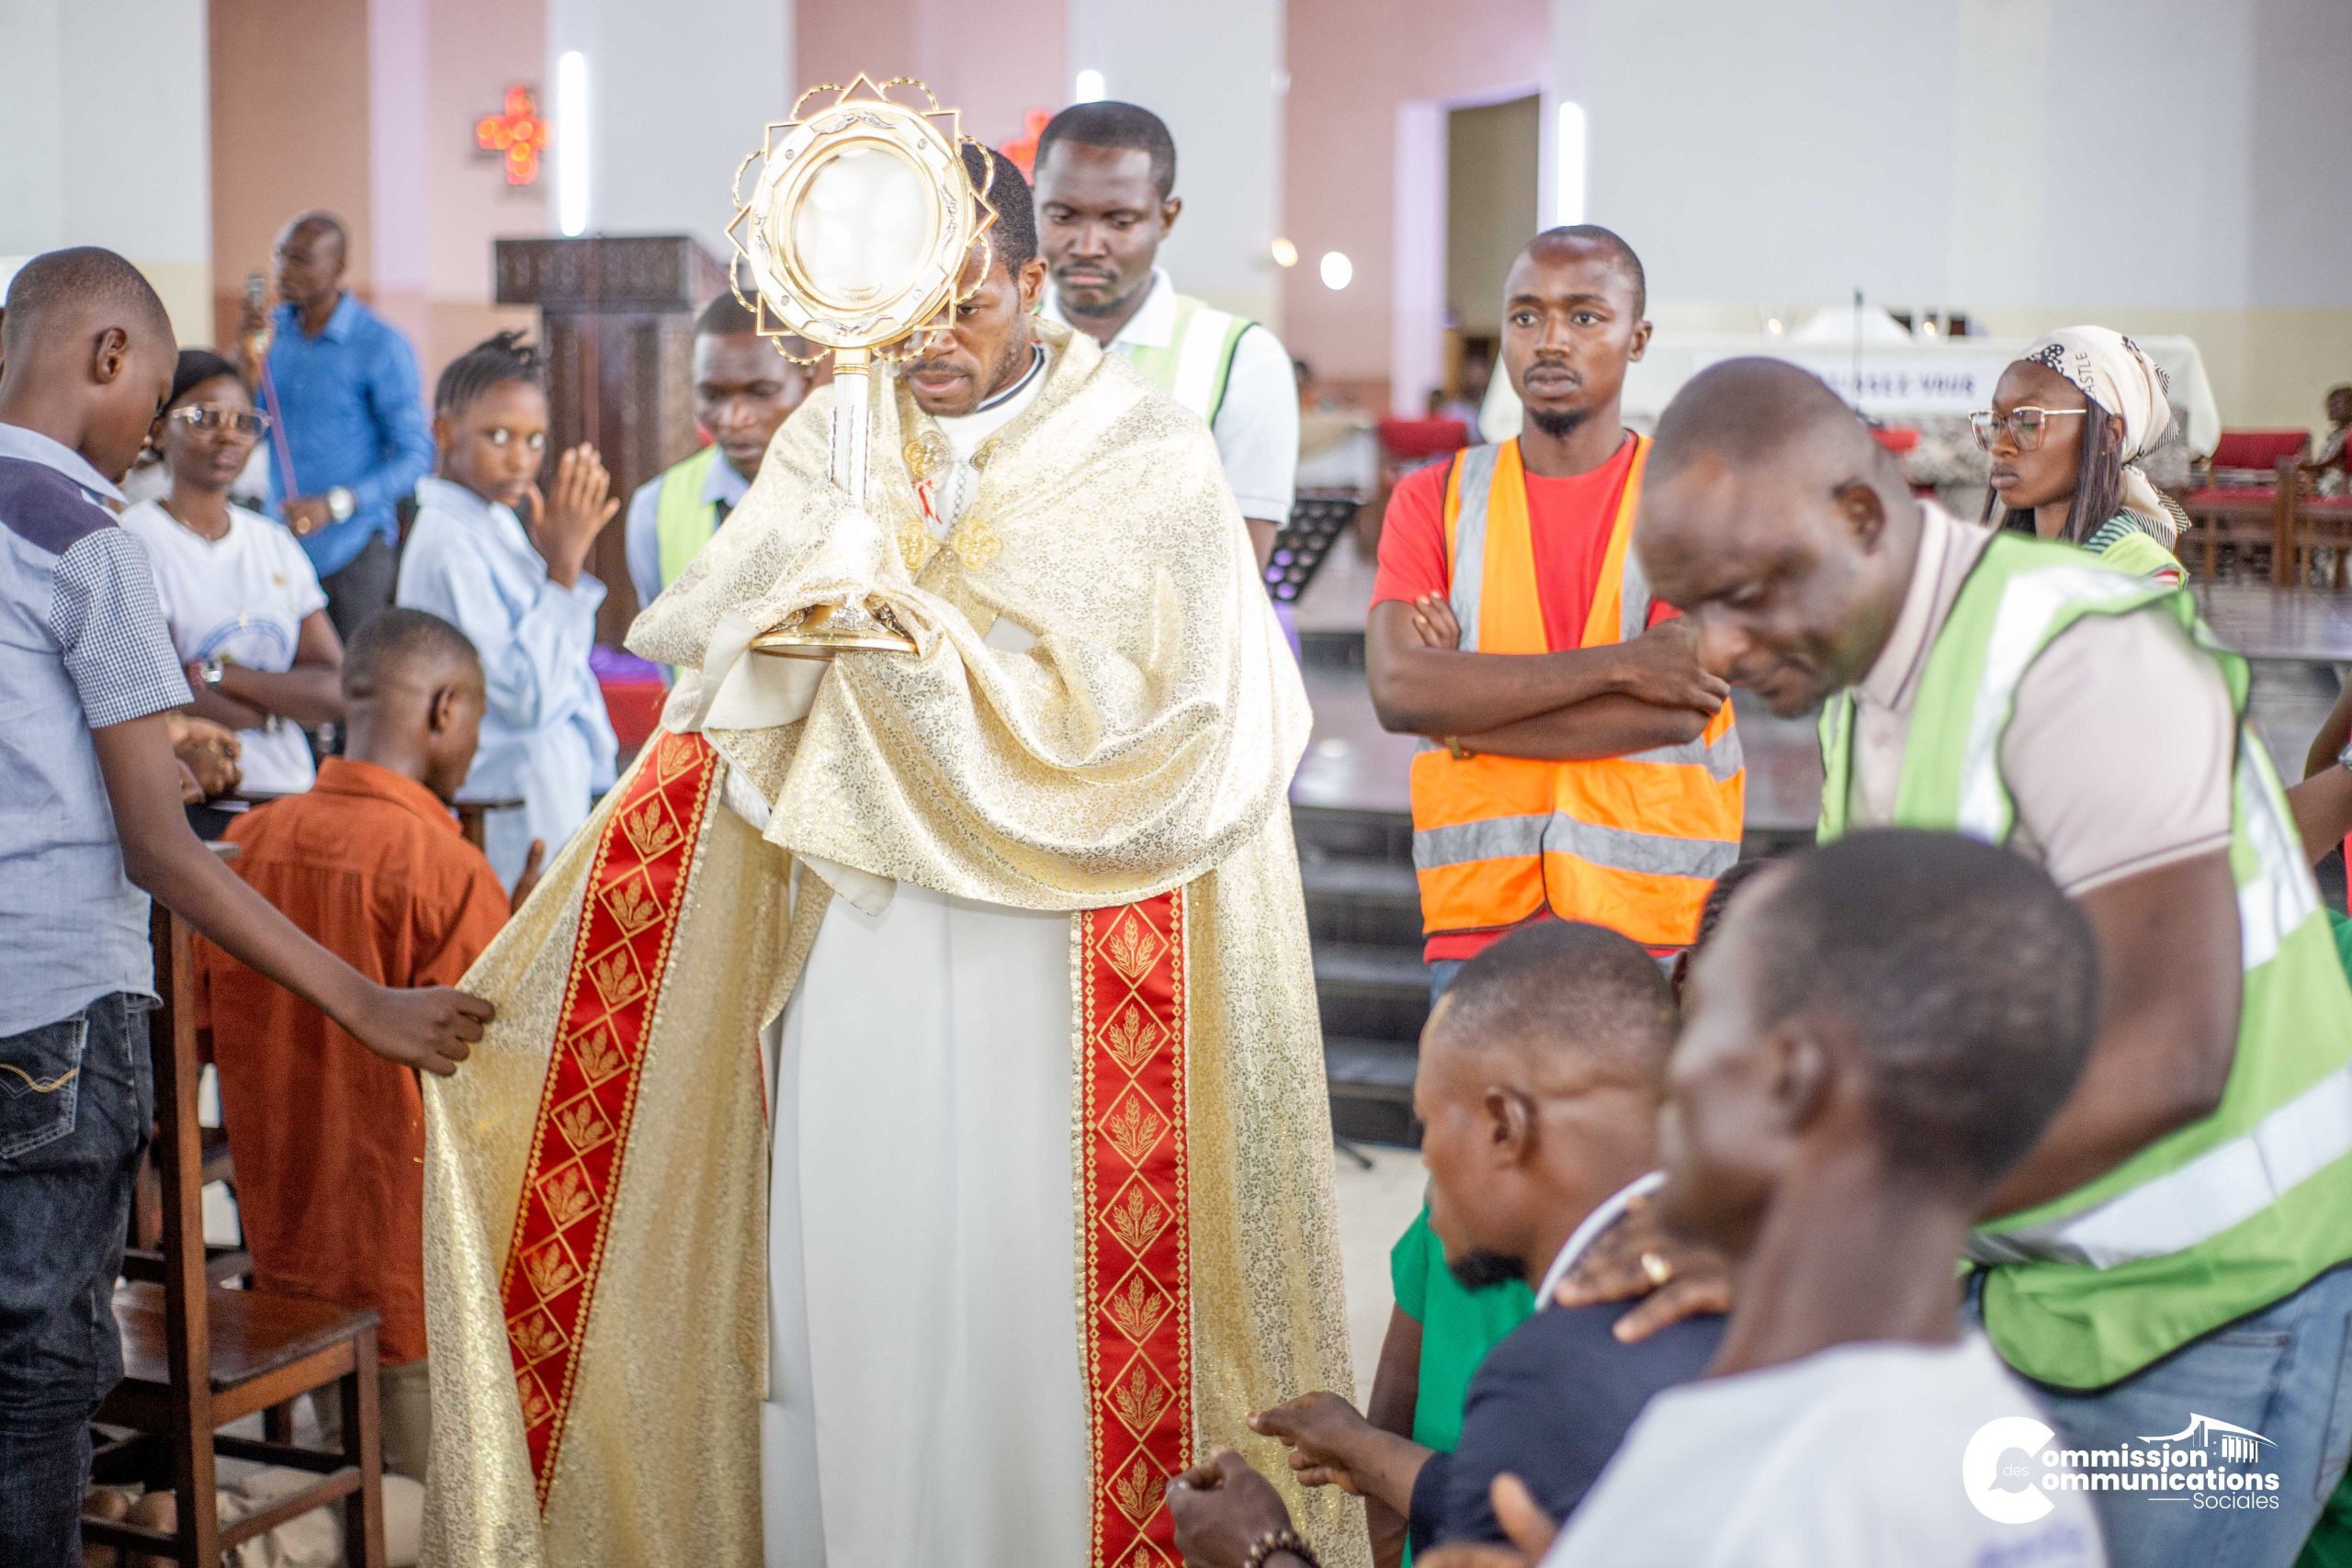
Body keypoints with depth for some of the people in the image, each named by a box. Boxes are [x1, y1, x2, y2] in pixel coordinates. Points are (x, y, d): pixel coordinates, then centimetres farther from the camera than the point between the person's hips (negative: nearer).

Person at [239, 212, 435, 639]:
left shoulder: (382, 346, -9)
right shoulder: (273, 328, 8)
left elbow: (416, 456, -11)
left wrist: (335, 505, -21)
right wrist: (253, 359, -7)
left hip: (352, 551, -5)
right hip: (279, 545, 5)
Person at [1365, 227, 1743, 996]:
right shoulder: (1435, 499, 9)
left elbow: (1674, 712, -10)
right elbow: (1396, 689, -8)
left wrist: (1466, 709, -7)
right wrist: (1617, 663, -12)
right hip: (1478, 923, 1)